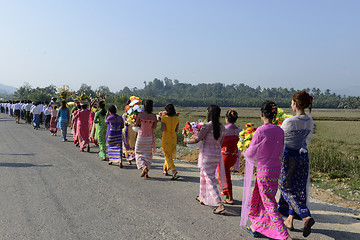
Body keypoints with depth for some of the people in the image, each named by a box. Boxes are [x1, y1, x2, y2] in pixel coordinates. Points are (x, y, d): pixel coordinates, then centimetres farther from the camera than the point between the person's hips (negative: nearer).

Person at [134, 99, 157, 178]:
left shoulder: (140, 114, -12)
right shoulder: (154, 116, -7)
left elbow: (136, 124, -2)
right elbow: (154, 127, 1)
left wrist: (133, 124, 20)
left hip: (141, 136, -2)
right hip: (150, 137, 2)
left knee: (139, 153, 13)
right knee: (148, 155, 13)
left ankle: (143, 166, -12)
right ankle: (146, 173, 11)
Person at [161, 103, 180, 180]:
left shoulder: (164, 118, -13)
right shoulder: (176, 119, 0)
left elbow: (162, 129, -16)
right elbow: (176, 130, 5)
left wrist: (162, 124, 1)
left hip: (166, 138, -5)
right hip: (173, 138, 5)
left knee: (168, 156, -2)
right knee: (170, 154, 21)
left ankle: (174, 172, -18)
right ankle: (165, 169, 36)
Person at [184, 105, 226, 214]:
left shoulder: (207, 126, -16)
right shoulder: (222, 127, 3)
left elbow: (197, 139, -15)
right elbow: (220, 142, 12)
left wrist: (186, 141, 2)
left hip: (207, 154, -7)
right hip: (217, 154, 7)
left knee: (210, 180, -2)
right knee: (204, 175, 25)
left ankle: (220, 204, -9)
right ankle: (203, 197, 40)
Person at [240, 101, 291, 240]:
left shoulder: (260, 131, -17)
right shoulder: (280, 131, 2)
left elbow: (251, 152, -11)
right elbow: (280, 152, 12)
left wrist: (244, 152, 10)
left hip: (264, 170, -7)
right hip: (276, 169, 7)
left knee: (269, 203, 1)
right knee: (260, 199, 20)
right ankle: (256, 228, 33)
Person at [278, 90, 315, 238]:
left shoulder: (289, 122, -19)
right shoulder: (310, 121, 2)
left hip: (289, 156, -7)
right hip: (303, 156, 7)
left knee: (288, 189, 3)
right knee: (298, 188, 14)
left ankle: (306, 216, -14)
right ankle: (290, 220, 24)